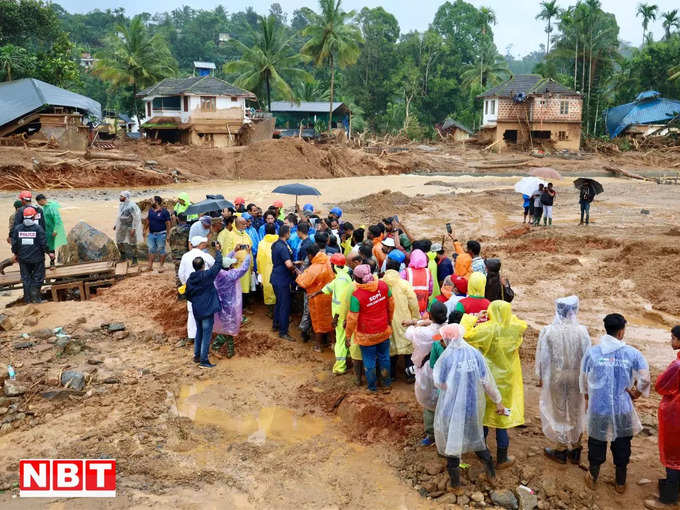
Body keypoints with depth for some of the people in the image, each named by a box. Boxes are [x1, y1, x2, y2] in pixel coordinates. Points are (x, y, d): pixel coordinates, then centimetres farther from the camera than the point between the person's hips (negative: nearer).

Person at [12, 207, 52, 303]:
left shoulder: (17, 228, 0)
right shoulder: (38, 228, -11)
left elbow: (14, 243, 3)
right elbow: (43, 243, -11)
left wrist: (15, 254, 18)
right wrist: (49, 253, 3)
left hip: (23, 258, 4)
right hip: (37, 257, -3)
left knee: (26, 278, 13)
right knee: (38, 277, 8)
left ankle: (28, 298, 15)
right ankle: (35, 297, 4)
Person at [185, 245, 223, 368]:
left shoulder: (190, 280, 1)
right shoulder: (207, 275, -16)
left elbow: (188, 296, 9)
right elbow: (218, 265, -8)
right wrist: (218, 251, 5)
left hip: (196, 311, 6)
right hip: (207, 311, -6)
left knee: (199, 332, 22)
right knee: (206, 334, 1)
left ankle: (196, 356, 31)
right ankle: (203, 361, 4)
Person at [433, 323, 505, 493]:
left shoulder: (446, 357, -19)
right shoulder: (475, 354, -9)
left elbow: (438, 382, -8)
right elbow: (488, 381, -4)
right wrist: (498, 402, 6)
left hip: (452, 407, -3)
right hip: (474, 404, 3)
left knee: (451, 440, 13)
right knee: (476, 435, 26)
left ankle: (456, 484, 22)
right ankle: (491, 473, 33)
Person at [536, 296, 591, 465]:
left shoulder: (548, 331, -17)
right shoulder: (582, 331, -14)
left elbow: (543, 358, -8)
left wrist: (541, 377, 5)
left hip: (555, 378, -1)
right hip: (577, 379, 1)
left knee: (558, 412, 14)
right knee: (576, 413, 18)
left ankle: (560, 450, 24)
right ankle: (574, 449, 30)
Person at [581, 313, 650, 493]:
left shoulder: (591, 353, -8)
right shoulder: (633, 353, -11)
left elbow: (584, 380, 4)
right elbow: (645, 379, -12)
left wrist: (588, 397, 22)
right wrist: (636, 393, 7)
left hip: (598, 409, 0)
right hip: (623, 410, 0)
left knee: (596, 444, 19)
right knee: (622, 446, 18)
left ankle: (592, 478, 36)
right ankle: (620, 483, 34)